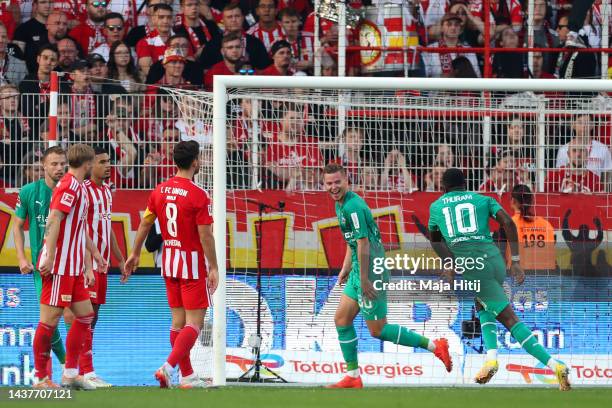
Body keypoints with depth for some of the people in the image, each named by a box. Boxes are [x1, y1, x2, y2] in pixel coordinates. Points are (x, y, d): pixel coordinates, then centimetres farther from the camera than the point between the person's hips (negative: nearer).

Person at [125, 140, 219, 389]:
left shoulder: (160, 190, 3)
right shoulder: (198, 196, -16)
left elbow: (145, 224, 10)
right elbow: (205, 235, -16)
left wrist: (135, 254, 21)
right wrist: (213, 268, -11)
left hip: (168, 261, 7)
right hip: (192, 262, -7)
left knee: (178, 320, 12)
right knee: (194, 322, -5)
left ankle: (187, 376, 15)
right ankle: (168, 367, -21)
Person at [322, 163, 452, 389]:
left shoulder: (353, 206, -19)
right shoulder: (340, 204, 13)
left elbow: (363, 243, -22)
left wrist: (364, 280, -21)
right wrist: (345, 269, 23)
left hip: (371, 270, -10)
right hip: (359, 270, 10)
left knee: (378, 329, -4)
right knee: (341, 319, 11)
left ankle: (434, 346, 1)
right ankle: (353, 377, 15)